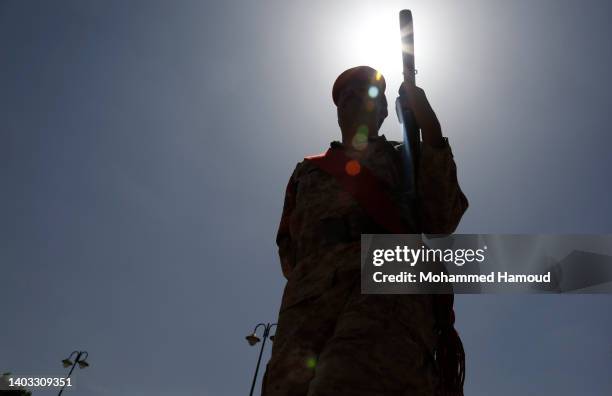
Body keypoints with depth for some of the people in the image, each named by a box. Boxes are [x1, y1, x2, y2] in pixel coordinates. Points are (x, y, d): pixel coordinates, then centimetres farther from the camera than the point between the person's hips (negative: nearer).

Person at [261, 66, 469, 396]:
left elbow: (442, 222, 11)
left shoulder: (403, 157, 29)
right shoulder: (308, 170, 36)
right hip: (310, 296, 3)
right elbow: (289, 249, 30)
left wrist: (431, 133, 7)